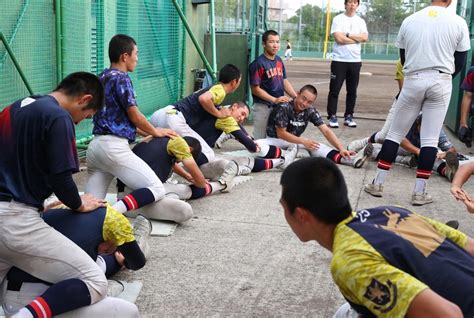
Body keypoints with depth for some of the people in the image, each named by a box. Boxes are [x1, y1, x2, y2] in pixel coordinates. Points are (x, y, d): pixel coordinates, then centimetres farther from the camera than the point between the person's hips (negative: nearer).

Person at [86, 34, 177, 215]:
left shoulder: (102, 78, 20)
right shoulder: (121, 78, -7)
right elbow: (134, 116, -5)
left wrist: (148, 134, 27)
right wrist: (155, 132, 14)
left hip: (95, 145, 9)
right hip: (114, 147, -9)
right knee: (157, 190, -8)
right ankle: (113, 212, -29)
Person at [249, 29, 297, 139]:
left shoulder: (279, 60, 9)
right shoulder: (258, 64, -13)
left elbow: (285, 81, 13)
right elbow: (256, 89, -14)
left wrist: (297, 97, 0)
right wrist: (275, 100, -20)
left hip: (279, 106, 7)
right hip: (263, 107, -7)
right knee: (260, 141, -4)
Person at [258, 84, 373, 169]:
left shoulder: (311, 111, -8)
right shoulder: (284, 108, -22)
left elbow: (326, 131, -13)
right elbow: (281, 133, -19)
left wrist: (341, 149, -26)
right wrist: (303, 142, -26)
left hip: (295, 141, 4)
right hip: (275, 140, -4)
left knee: (317, 146, -24)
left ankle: (351, 159, -40)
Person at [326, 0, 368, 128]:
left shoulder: (361, 21, 11)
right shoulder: (338, 19, 0)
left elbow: (365, 37, -4)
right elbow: (339, 38, -13)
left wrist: (348, 34, -9)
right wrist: (357, 38, -5)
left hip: (355, 61, 4)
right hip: (339, 60, -4)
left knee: (352, 91, 7)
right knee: (334, 90, -3)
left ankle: (349, 116, 15)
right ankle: (332, 117, 3)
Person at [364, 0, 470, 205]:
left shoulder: (409, 21, 3)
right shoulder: (458, 23, -1)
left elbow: (404, 58, 10)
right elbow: (460, 62, 4)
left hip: (413, 81, 1)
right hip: (441, 82, -1)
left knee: (395, 133, 9)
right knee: (430, 138, 3)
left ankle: (377, 183, 10)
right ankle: (419, 192, 4)